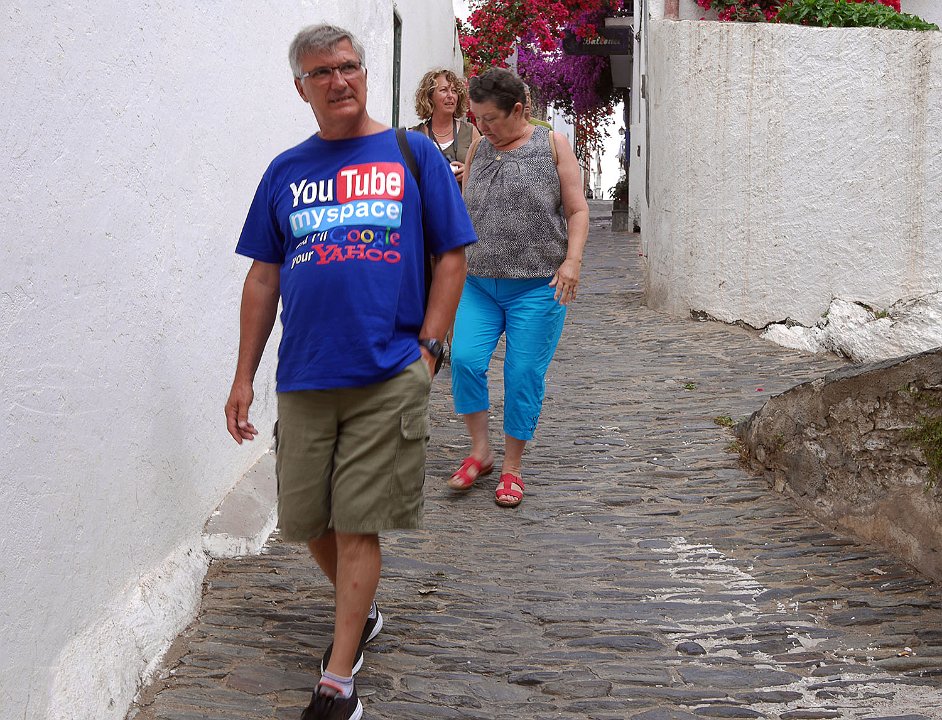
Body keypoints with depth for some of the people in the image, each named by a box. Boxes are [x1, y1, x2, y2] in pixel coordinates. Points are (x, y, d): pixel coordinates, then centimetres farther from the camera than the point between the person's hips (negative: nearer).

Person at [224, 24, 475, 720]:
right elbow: (263, 278, 13)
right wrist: (244, 377, 9)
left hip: (389, 379, -3)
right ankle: (361, 613, 39)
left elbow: (453, 256, 4)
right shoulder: (286, 171, 11)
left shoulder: (413, 154, 4)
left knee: (357, 526, -2)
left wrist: (426, 350, -5)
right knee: (308, 521, 10)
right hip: (304, 379, 4)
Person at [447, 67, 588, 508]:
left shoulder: (552, 145, 2)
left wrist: (572, 260, -11)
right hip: (478, 283, 3)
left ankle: (512, 467, 13)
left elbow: (577, 210, 1)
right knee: (465, 359, -12)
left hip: (537, 286, -3)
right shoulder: (478, 151, 11)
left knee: (524, 374, -1)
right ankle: (479, 451, 7)